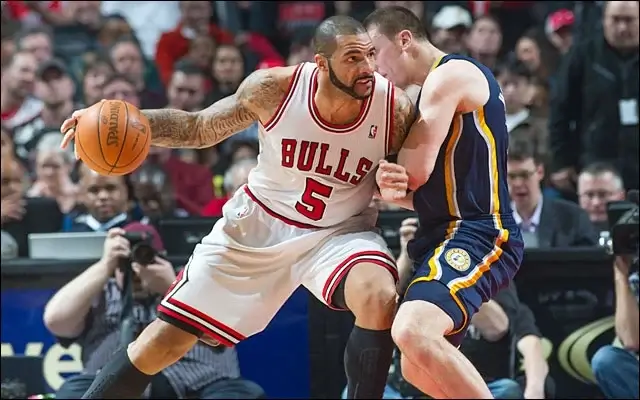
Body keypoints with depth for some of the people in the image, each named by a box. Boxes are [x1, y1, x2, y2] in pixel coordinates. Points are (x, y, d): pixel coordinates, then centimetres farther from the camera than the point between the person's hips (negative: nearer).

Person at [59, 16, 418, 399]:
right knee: (165, 340, 2)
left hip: (338, 232, -1)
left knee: (379, 297, -34)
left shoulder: (395, 108, -22)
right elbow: (199, 129, -5)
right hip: (258, 223, 1)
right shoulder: (274, 87, -21)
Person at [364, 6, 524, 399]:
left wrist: (387, 183, 7)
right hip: (456, 232, 11)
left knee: (413, 331, -33)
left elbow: (415, 169, -15)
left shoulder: (449, 74, -9)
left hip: (476, 235, -11)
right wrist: (393, 190, -4)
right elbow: (424, 188, 19)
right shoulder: (439, 86, 22)